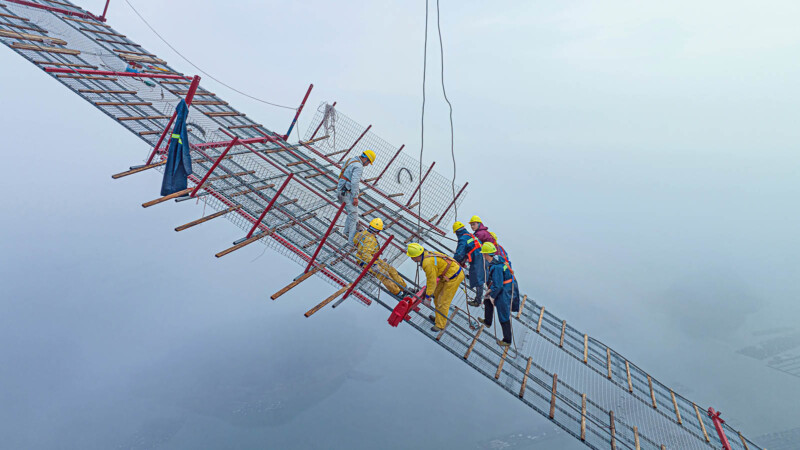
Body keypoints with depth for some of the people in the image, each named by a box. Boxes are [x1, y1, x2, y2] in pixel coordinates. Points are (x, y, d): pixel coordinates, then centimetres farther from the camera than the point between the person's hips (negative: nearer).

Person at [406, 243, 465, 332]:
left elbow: (432, 281, -19)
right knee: (436, 295, 20)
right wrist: (427, 286, 30)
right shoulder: (426, 254, 1)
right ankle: (439, 318, 36)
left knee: (443, 302, -1)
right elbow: (430, 276, 19)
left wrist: (427, 296, -7)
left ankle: (440, 325, 15)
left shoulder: (428, 263, -29)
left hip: (454, 277, -10)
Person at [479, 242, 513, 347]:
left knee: (504, 317, 3)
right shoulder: (496, 260, -1)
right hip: (502, 288, 10)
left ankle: (507, 340, 18)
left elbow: (498, 286, -28)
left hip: (503, 294, -10)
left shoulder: (496, 267, -31)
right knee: (488, 301, 31)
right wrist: (491, 289, 15)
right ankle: (487, 322, 53)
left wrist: (492, 296, -12)